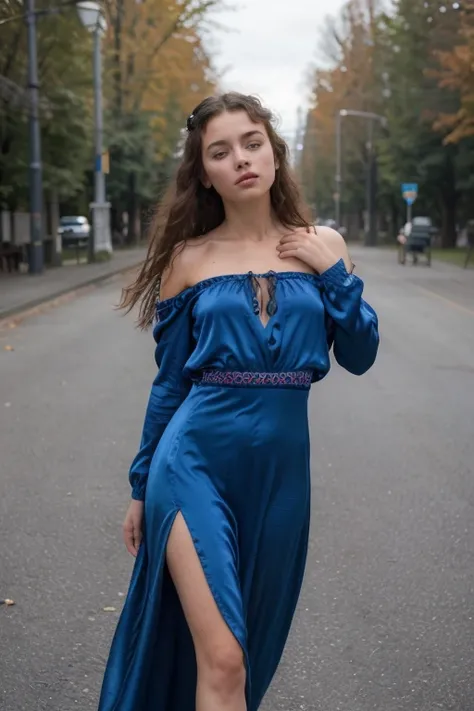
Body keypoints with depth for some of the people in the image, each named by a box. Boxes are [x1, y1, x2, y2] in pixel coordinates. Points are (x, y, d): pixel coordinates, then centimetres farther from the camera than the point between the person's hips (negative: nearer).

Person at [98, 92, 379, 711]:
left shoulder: (321, 246, 6)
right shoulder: (189, 257, 1)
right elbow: (169, 381, 7)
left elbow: (359, 356, 4)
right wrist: (142, 486, 10)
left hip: (280, 469, 3)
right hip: (195, 459, -2)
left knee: (254, 645, 13)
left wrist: (336, 274, -7)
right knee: (221, 660, -13)